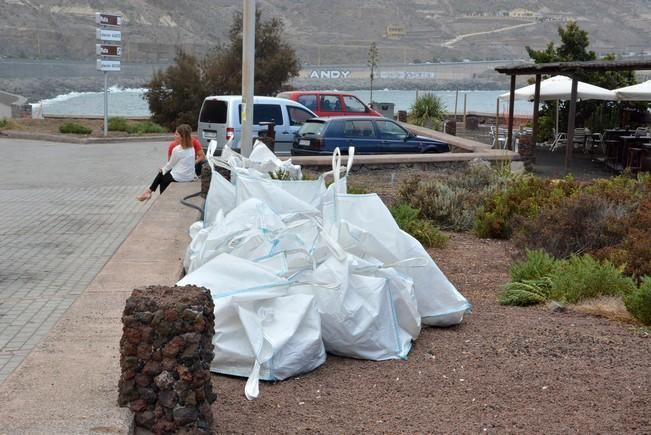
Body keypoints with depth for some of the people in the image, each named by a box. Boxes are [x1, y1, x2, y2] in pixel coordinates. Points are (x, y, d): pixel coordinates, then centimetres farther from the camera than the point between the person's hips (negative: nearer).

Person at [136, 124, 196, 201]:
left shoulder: (177, 149, -19)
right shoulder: (192, 148, 3)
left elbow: (170, 164, -5)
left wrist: (163, 169, 16)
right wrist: (164, 169, 20)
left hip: (179, 177, -7)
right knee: (162, 172, 22)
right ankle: (149, 191, 24)